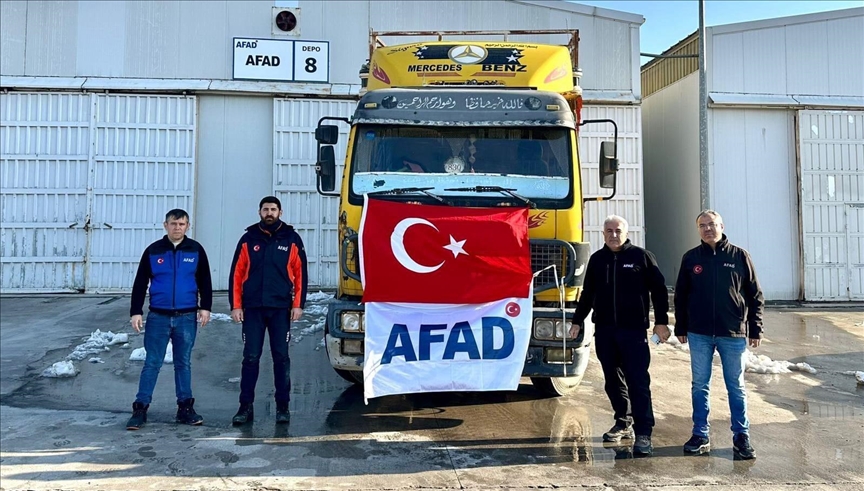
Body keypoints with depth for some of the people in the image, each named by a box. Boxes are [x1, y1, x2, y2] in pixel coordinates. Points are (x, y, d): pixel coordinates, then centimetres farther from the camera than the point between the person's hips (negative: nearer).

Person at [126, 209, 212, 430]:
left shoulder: (196, 250, 3)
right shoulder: (153, 251, 1)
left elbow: (205, 281, 8)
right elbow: (140, 283, 4)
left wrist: (205, 307, 0)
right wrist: (136, 312, -1)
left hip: (187, 317, 1)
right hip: (158, 317, 0)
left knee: (184, 363, 9)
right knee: (152, 363, 2)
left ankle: (185, 407, 17)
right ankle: (140, 408, 10)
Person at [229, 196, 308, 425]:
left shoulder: (292, 239, 4)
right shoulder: (248, 239, 6)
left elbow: (300, 274, 2)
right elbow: (237, 274, 5)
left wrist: (298, 304, -4)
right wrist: (235, 305, -1)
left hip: (281, 308, -1)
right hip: (252, 308, 1)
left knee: (281, 357, 4)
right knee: (250, 357, 2)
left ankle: (282, 406, 13)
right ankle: (246, 406, 10)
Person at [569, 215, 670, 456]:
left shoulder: (641, 256, 0)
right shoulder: (597, 259, 11)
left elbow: (659, 290, 1)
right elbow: (587, 294, 19)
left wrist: (661, 322, -4)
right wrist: (577, 321, 17)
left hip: (634, 330, -4)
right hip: (604, 330, 4)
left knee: (638, 381, -7)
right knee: (613, 381, 11)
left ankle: (643, 434, -5)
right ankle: (623, 424, 25)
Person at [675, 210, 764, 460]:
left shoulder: (739, 256, 1)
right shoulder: (691, 258, 5)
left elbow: (755, 295, 4)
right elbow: (680, 296, 9)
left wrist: (755, 329, 0)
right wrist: (680, 328, 7)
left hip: (733, 333, -1)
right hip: (699, 334, 2)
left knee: (736, 386, 6)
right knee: (700, 385, 8)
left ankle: (741, 437, 16)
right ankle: (700, 435, 18)